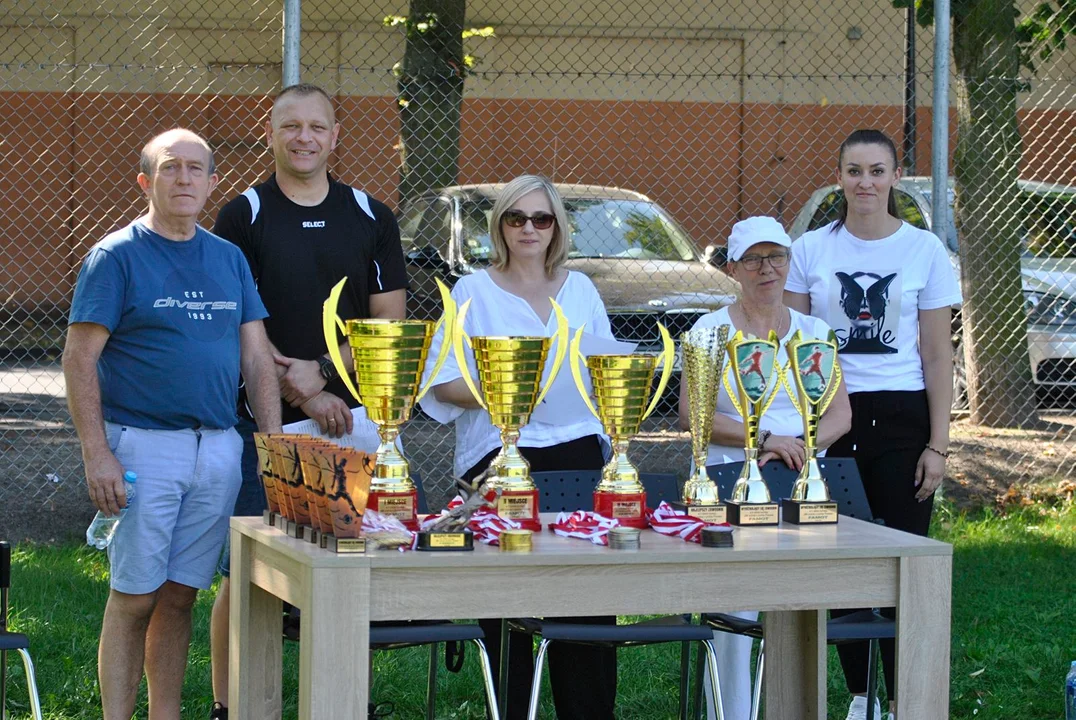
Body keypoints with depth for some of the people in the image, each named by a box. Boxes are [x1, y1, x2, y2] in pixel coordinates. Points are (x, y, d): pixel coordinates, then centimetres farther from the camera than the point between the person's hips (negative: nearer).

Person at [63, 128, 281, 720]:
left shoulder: (229, 259, 14)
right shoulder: (116, 256, -3)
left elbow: (257, 357, 14)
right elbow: (79, 359, -7)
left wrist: (274, 445, 5)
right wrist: (96, 454, -14)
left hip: (218, 448, 5)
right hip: (143, 445, -5)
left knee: (179, 597, 8)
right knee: (133, 598, -4)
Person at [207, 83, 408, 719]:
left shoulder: (371, 217, 11)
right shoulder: (244, 216, 2)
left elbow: (390, 323, 8)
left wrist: (321, 370, -6)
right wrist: (305, 396, -8)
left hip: (353, 420, 2)